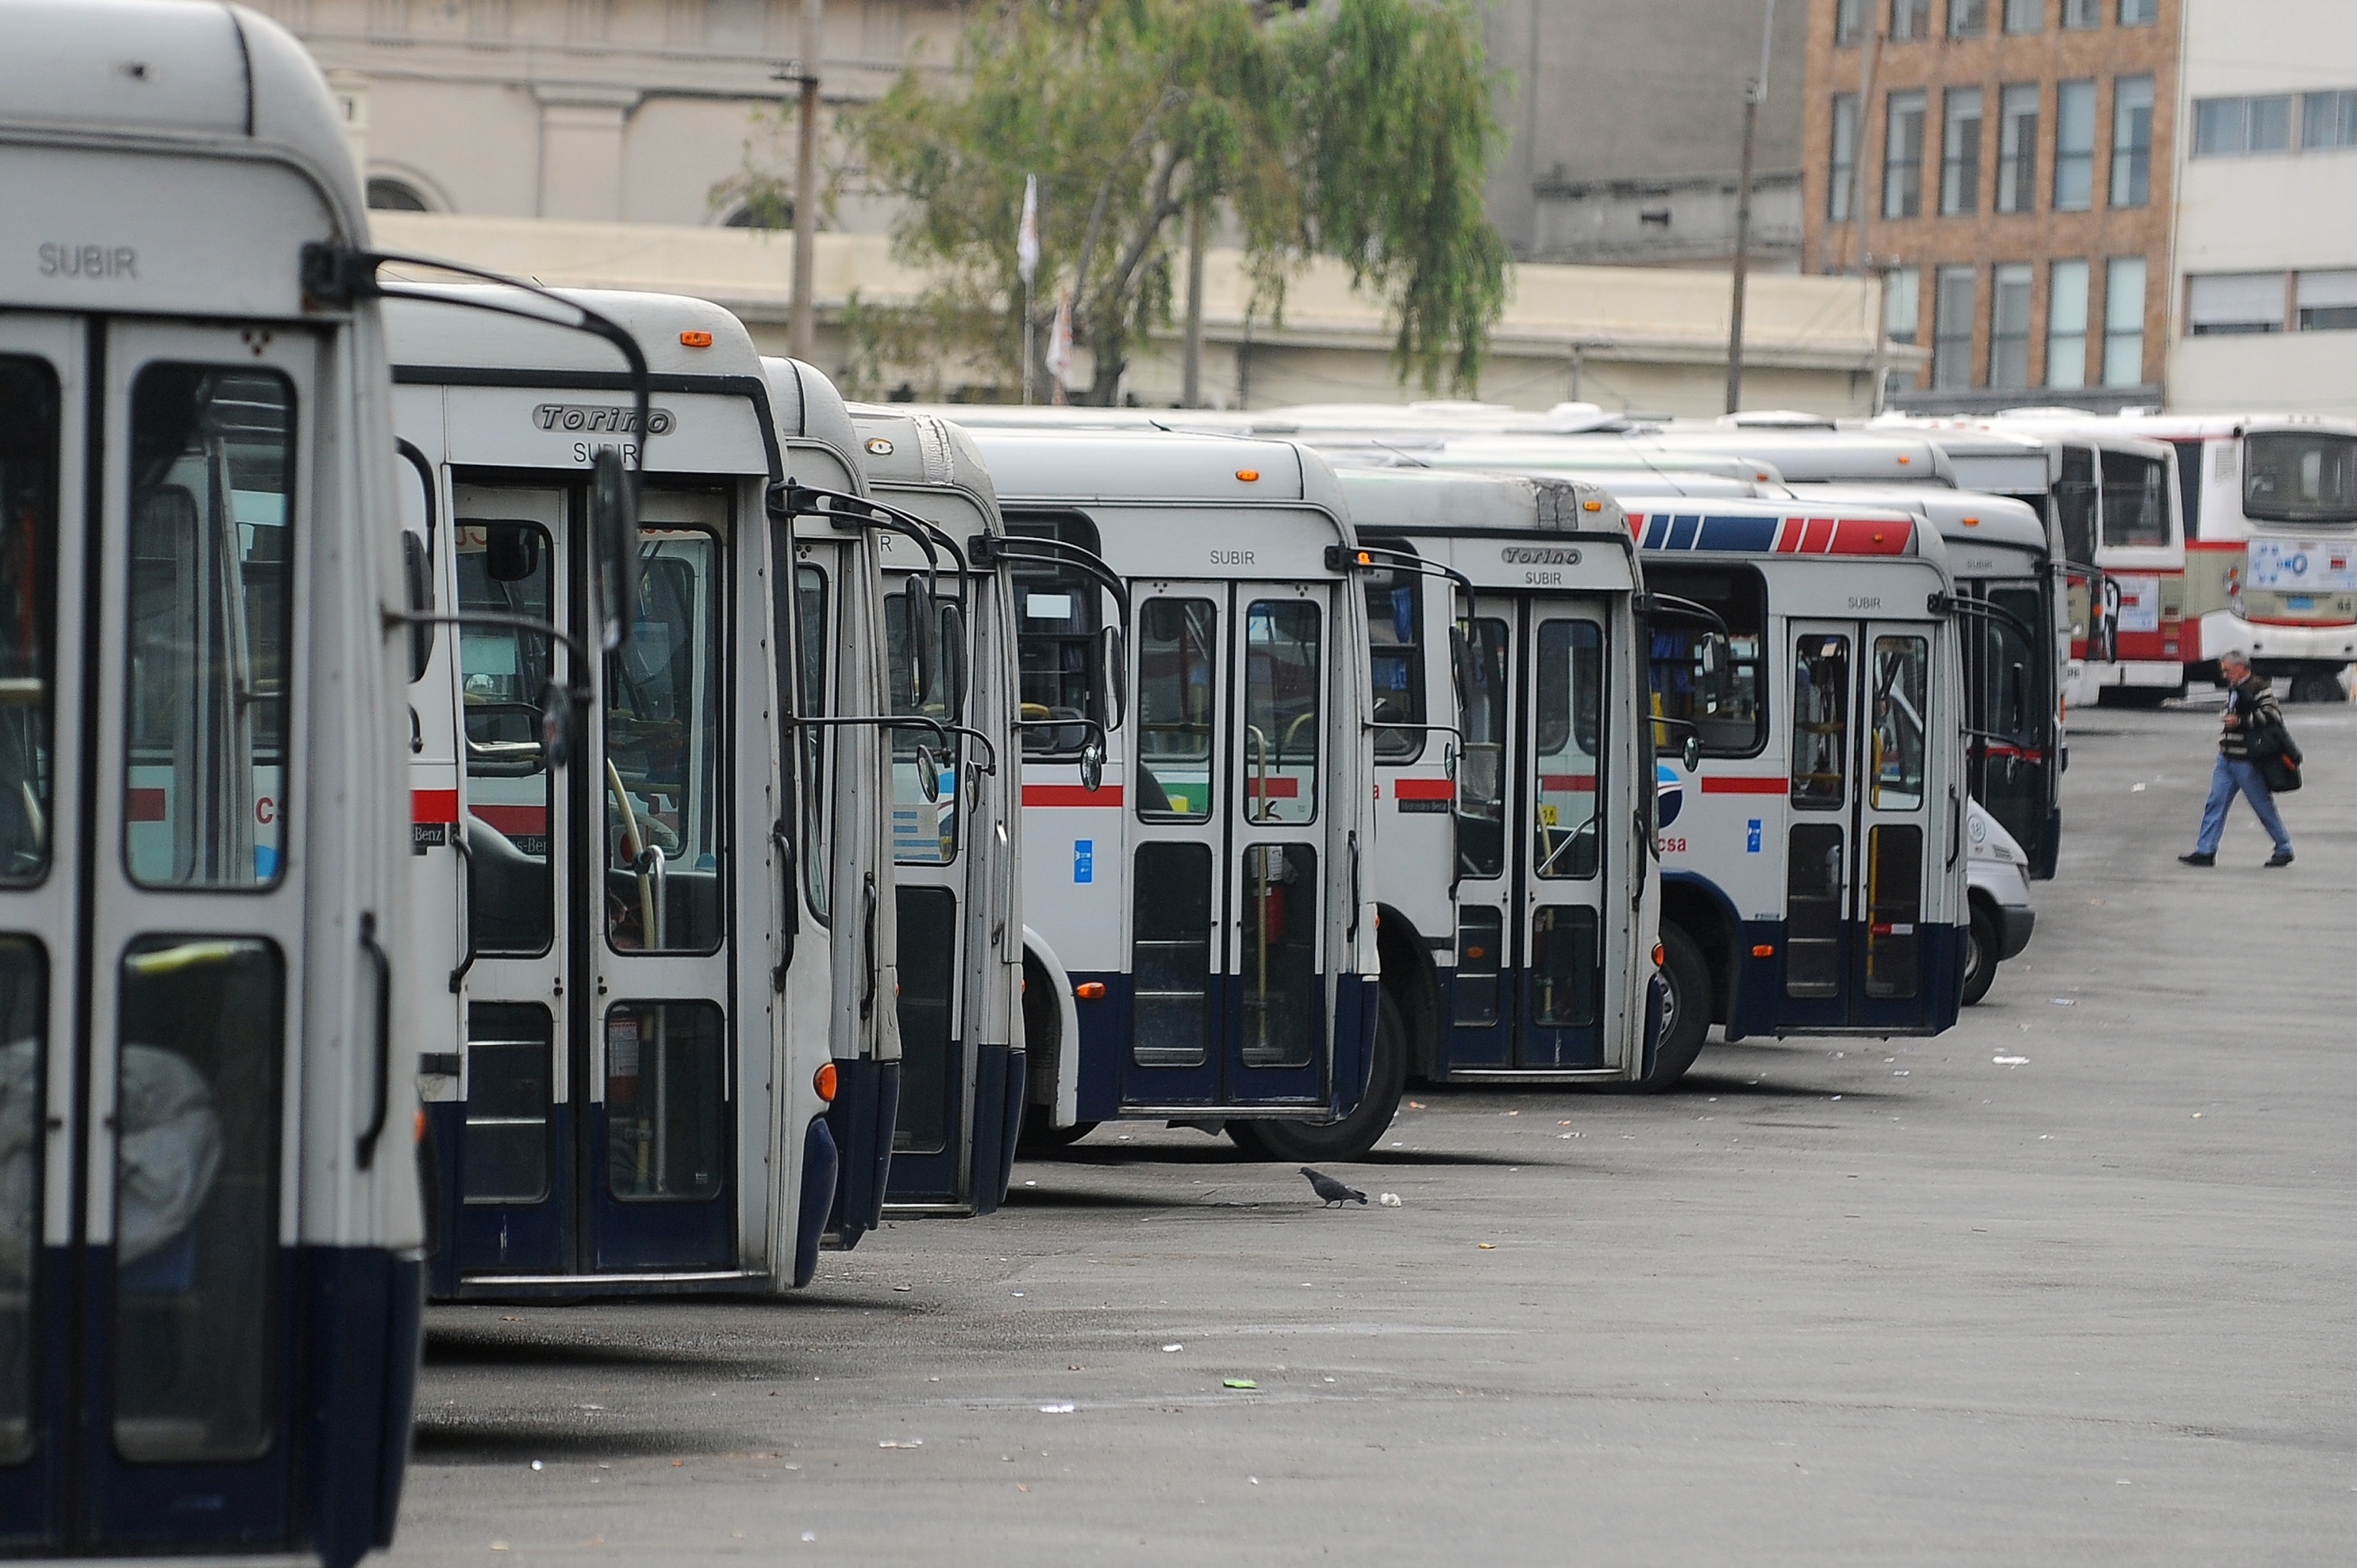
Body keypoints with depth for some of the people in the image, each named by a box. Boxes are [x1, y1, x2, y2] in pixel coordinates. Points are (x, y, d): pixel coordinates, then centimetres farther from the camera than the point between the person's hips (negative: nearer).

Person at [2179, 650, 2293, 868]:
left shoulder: (2258, 689, -13)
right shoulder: (2234, 689, 15)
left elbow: (2273, 716, -22)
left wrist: (2240, 721, -24)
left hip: (2246, 761, -8)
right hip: (2227, 758, 8)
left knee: (2264, 807, 2)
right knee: (2215, 804, 0)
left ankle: (2284, 850, 14)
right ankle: (2205, 852, -1)